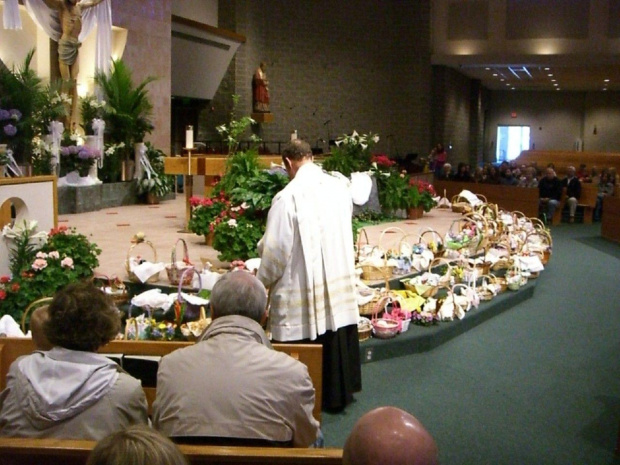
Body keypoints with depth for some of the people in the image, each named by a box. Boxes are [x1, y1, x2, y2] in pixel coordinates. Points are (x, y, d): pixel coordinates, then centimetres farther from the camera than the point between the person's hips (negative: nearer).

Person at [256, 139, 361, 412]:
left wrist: (264, 280, 4)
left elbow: (276, 248, -13)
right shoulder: (339, 187, 0)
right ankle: (337, 395, 33)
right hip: (338, 284, 6)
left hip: (303, 290, -6)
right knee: (337, 341, 18)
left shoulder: (287, 197, -18)